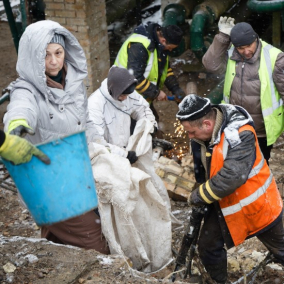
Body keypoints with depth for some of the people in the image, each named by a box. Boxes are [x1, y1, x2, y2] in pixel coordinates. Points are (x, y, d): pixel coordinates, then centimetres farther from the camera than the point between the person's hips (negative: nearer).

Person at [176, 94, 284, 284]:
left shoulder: (240, 134, -32)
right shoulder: (201, 135, -9)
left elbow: (231, 177, -39)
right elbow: (202, 171, 6)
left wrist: (198, 197, -28)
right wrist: (203, 204, 6)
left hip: (256, 204, -6)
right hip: (224, 205, 6)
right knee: (208, 247, 9)